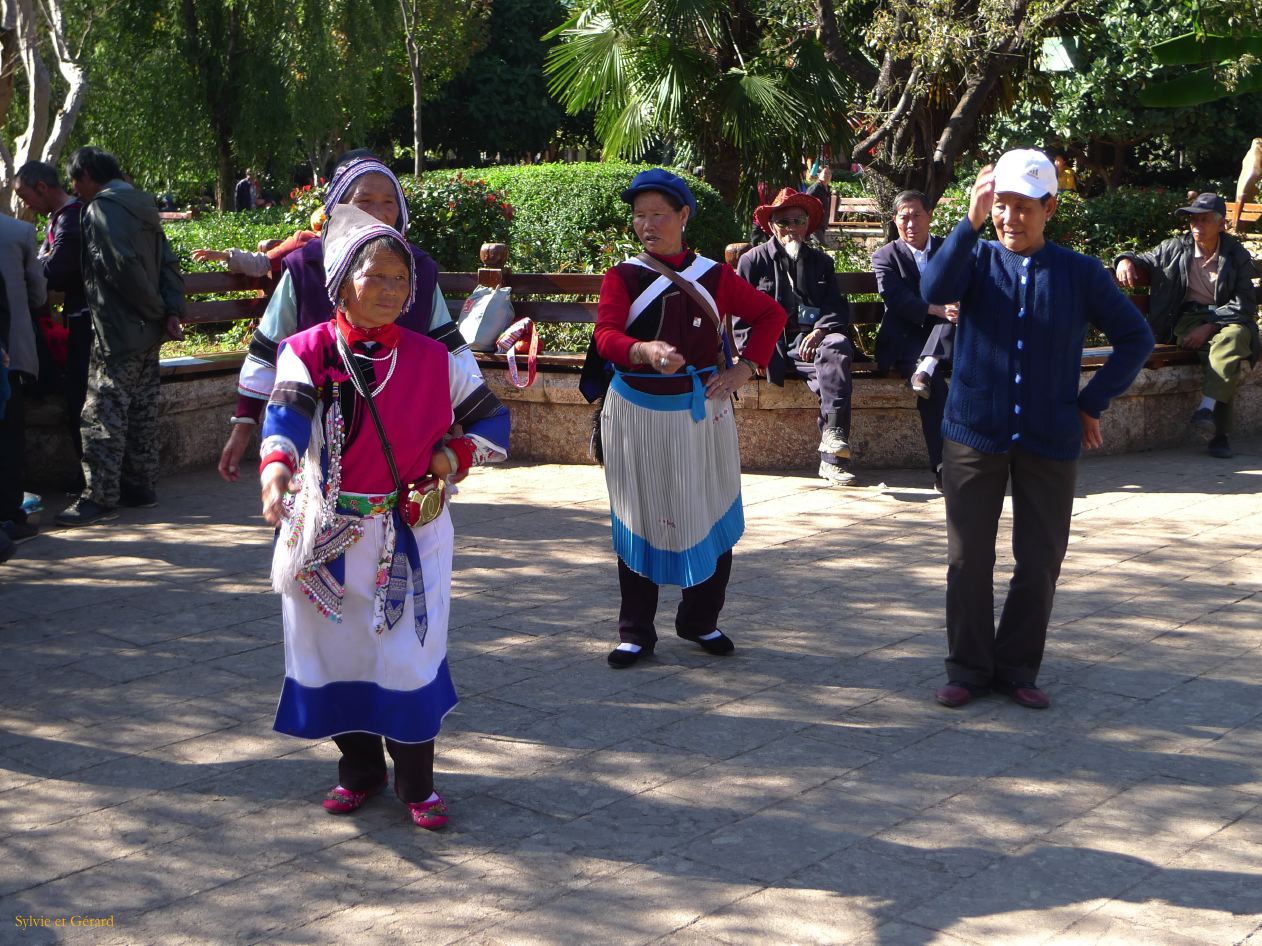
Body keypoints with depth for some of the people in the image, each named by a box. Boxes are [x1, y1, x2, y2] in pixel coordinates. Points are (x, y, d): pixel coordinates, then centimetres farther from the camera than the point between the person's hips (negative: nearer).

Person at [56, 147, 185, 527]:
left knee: (103, 414, -6)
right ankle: (141, 485, 21)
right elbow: (169, 263, 10)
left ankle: (100, 496, -6)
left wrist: (156, 310, -11)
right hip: (147, 333, 9)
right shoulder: (141, 205, 15)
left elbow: (124, 267, -22)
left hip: (118, 332, -9)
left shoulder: (101, 209, -12)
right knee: (141, 411, 14)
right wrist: (172, 311, 1)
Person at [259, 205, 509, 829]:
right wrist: (275, 469, -43)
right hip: (326, 533, 0)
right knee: (336, 651, 8)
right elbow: (287, 413, -23)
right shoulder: (310, 351, -4)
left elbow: (491, 419, 10)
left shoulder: (431, 359, 1)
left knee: (408, 655, -2)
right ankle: (359, 769, 28)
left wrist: (452, 457, -7)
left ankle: (416, 783, 14)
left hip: (410, 535, 0)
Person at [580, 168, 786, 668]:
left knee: (710, 514, 4)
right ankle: (636, 632, 14)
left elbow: (770, 313, 13)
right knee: (638, 518, 4)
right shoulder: (622, 277, 0)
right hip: (637, 414, -1)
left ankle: (700, 621, 22)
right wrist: (646, 351, -38)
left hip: (702, 411, 1)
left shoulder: (713, 276, 5)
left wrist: (743, 368, -1)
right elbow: (606, 335, -16)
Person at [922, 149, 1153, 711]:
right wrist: (971, 222, -30)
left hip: (1050, 441, 1)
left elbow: (1136, 338, 9)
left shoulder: (1080, 274, 1)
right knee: (968, 559, 4)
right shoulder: (978, 259, 0)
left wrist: (1092, 402, 3)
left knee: (1040, 562, 6)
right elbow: (934, 290, -22)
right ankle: (968, 669, 17)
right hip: (974, 435, 0)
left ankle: (1018, 669, 21)